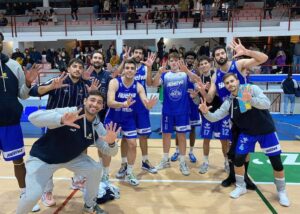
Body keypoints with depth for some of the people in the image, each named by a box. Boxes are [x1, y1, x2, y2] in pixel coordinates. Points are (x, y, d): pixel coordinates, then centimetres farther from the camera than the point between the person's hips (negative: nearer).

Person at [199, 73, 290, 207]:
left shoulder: (252, 89, -16)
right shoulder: (228, 103, -5)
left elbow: (267, 103, -27)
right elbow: (215, 117, -8)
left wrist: (251, 100, -45)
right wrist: (206, 112, -29)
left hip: (266, 130, -3)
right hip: (247, 133, 3)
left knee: (276, 162, 1)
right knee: (238, 158, -5)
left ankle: (281, 191, 24)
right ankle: (241, 187, 19)